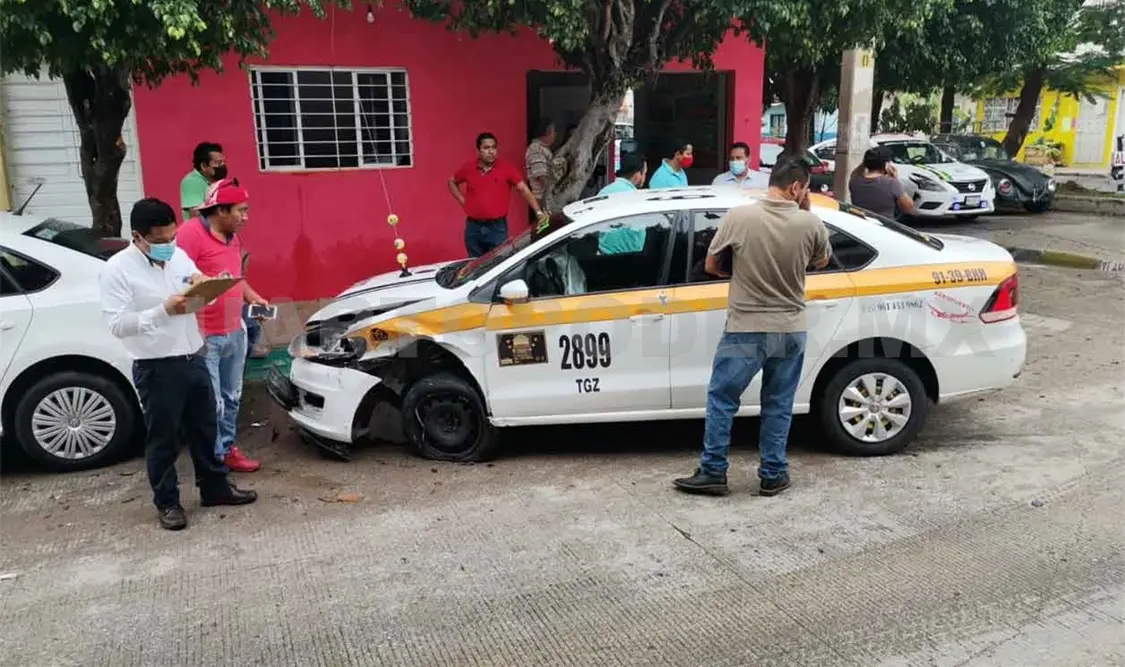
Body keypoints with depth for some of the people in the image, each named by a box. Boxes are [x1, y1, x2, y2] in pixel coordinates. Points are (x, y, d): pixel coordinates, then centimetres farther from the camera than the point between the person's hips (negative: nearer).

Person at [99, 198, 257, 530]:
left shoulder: (180, 255, 5)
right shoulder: (117, 269, -13)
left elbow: (201, 299, 15)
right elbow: (117, 324, -20)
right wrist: (164, 310, -29)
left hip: (192, 358, 6)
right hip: (155, 368, -6)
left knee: (204, 428, 17)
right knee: (163, 438, 6)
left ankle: (215, 487, 32)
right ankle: (167, 502, 21)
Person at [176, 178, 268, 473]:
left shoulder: (233, 236, 13)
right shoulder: (191, 232, -15)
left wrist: (253, 297, 11)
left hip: (235, 332, 9)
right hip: (205, 337, -8)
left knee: (231, 398, 17)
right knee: (210, 404, -2)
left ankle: (228, 449, 30)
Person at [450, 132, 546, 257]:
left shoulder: (506, 168, -6)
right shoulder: (468, 168, 2)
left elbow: (524, 190, -11)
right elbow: (452, 182, 21)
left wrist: (538, 212, -22)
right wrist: (462, 200, 7)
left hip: (497, 227, -3)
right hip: (473, 227, 3)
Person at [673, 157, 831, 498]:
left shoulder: (739, 217, -11)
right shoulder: (811, 223, -7)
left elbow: (711, 266, 0)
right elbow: (821, 262, 14)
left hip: (745, 330, -2)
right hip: (790, 331, 2)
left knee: (721, 399, 10)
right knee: (778, 405, 14)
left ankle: (712, 472, 13)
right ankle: (773, 475, 21)